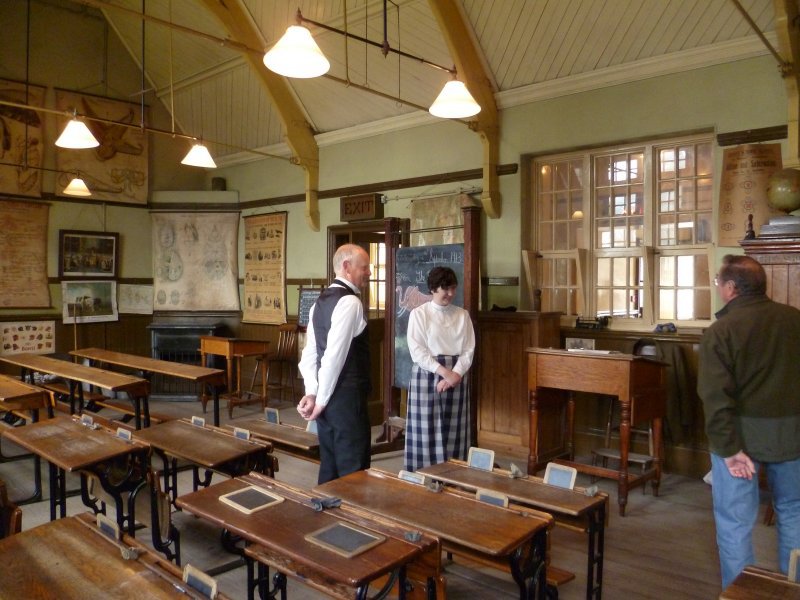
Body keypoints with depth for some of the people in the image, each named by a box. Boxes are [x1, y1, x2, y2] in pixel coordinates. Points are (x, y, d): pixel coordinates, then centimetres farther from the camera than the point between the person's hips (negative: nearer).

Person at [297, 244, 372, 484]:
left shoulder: (321, 301, 13)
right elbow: (335, 356, -21)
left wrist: (312, 393, 3)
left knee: (330, 465, 16)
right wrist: (321, 399, -13)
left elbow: (309, 353, 10)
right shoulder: (350, 302, -15)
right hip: (346, 397, -9)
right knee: (353, 470, 1)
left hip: (328, 397, 9)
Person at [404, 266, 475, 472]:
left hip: (456, 379, 3)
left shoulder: (463, 315, 8)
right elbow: (417, 351, -10)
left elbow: (468, 350, 2)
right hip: (427, 375, -3)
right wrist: (444, 372, -17)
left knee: (453, 432, 6)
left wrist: (455, 374, -13)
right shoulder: (419, 314, -2)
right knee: (426, 431, 0)